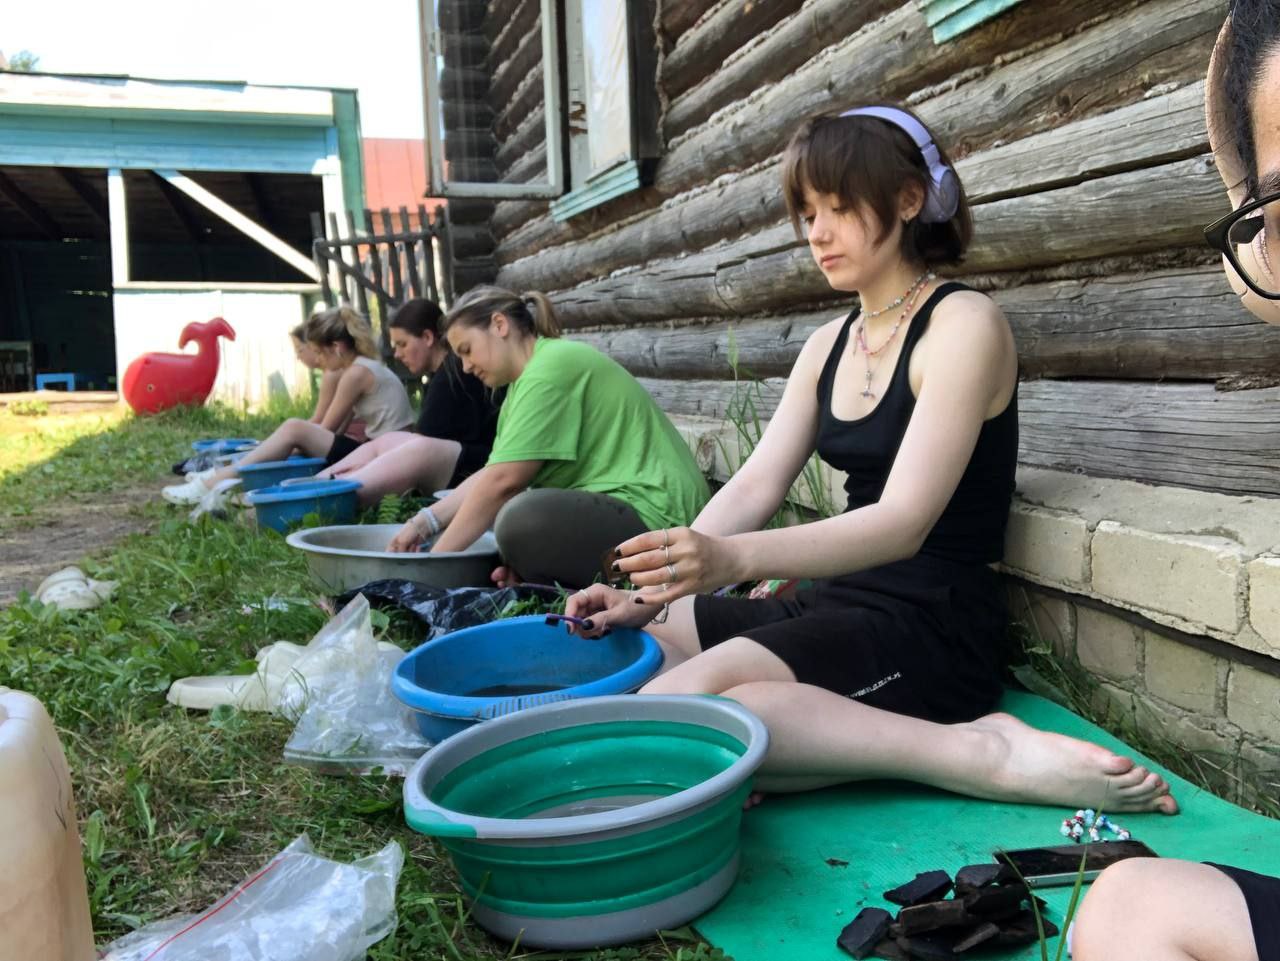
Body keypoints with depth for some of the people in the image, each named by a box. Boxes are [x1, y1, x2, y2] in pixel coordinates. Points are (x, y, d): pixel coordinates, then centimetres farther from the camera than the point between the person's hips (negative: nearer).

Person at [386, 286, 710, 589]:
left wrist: (436, 559, -12)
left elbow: (503, 480, -19)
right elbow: (493, 473, 15)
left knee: (521, 521, -32)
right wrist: (426, 522, 5)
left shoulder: (553, 366, -15)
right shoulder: (529, 378, 16)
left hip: (653, 516, -11)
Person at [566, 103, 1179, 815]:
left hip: (933, 624, -8)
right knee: (613, 647, 3)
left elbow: (905, 522, -22)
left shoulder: (962, 324, -11)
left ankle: (991, 754, -21)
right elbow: (754, 488, 5)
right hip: (836, 605, 8)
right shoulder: (830, 345, 13)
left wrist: (735, 557, -37)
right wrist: (652, 592, -11)